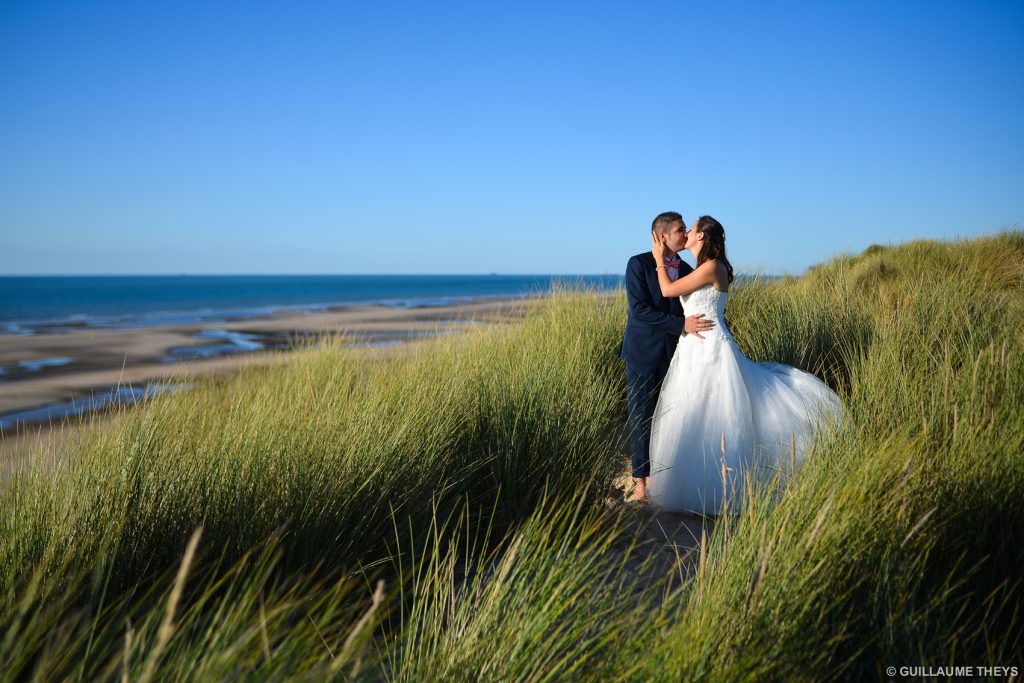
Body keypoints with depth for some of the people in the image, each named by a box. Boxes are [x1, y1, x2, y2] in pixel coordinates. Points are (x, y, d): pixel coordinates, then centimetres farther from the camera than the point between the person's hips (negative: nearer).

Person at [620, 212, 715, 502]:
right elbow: (639, 310, -17)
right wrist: (681, 325, -22)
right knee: (641, 416, 1)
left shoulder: (686, 269, 8)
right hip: (643, 351, -4)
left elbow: (689, 310, 14)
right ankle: (641, 479, 11)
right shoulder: (638, 264, -8)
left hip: (674, 352, 4)